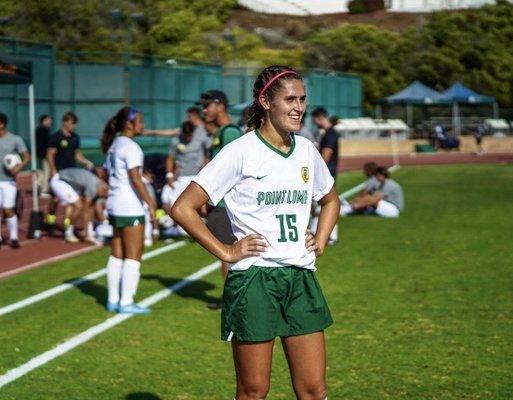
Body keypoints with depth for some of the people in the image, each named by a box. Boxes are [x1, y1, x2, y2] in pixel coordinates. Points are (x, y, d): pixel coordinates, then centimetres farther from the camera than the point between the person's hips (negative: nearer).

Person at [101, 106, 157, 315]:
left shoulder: (114, 146, 14)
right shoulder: (130, 147, -13)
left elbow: (104, 173, 19)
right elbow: (135, 179, -19)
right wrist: (150, 202, -16)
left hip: (115, 204, 9)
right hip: (130, 207, -9)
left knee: (117, 254, 12)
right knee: (133, 256, -4)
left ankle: (113, 300, 15)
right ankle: (126, 302, -4)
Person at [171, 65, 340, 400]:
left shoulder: (307, 150, 8)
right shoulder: (241, 152, -9)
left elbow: (331, 200, 29)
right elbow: (183, 209, -11)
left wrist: (320, 241, 13)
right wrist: (226, 252, -11)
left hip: (301, 277, 5)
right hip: (254, 279, -5)